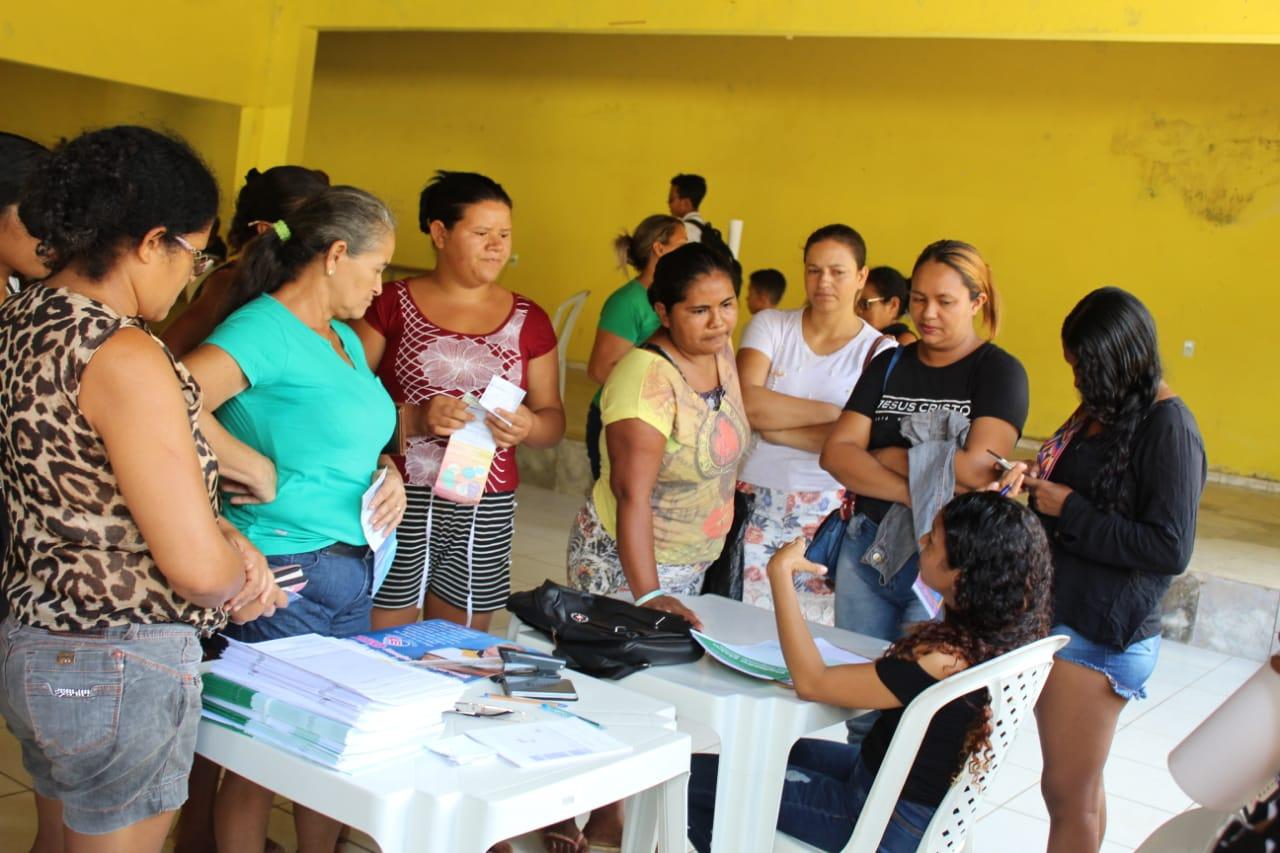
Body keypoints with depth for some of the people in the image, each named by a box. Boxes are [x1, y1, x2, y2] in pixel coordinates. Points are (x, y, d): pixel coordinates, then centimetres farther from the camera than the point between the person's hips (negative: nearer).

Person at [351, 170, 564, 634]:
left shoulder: (529, 320, 10)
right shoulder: (391, 304, 1)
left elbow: (554, 418, 12)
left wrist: (527, 426, -9)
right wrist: (411, 419, -20)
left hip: (486, 510, 3)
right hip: (399, 500, -2)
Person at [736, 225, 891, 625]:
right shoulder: (770, 325, 4)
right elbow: (745, 403, -12)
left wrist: (774, 430, -12)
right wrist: (834, 411, -11)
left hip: (823, 515, -1)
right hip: (754, 505, 1)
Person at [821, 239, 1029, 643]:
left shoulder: (999, 371, -5)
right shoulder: (889, 364, 9)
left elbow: (978, 468, -20)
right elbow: (834, 453, -3)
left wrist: (886, 457, -7)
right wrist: (914, 494, -18)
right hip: (865, 549, 5)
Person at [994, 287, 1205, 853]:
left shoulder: (1168, 427, -16)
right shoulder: (1099, 411, 9)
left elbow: (1171, 548, -20)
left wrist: (1070, 509, -16)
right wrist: (1033, 484, 2)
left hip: (1102, 633, -8)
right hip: (1059, 614, 8)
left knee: (1068, 794, 1)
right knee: (1081, 786, 19)